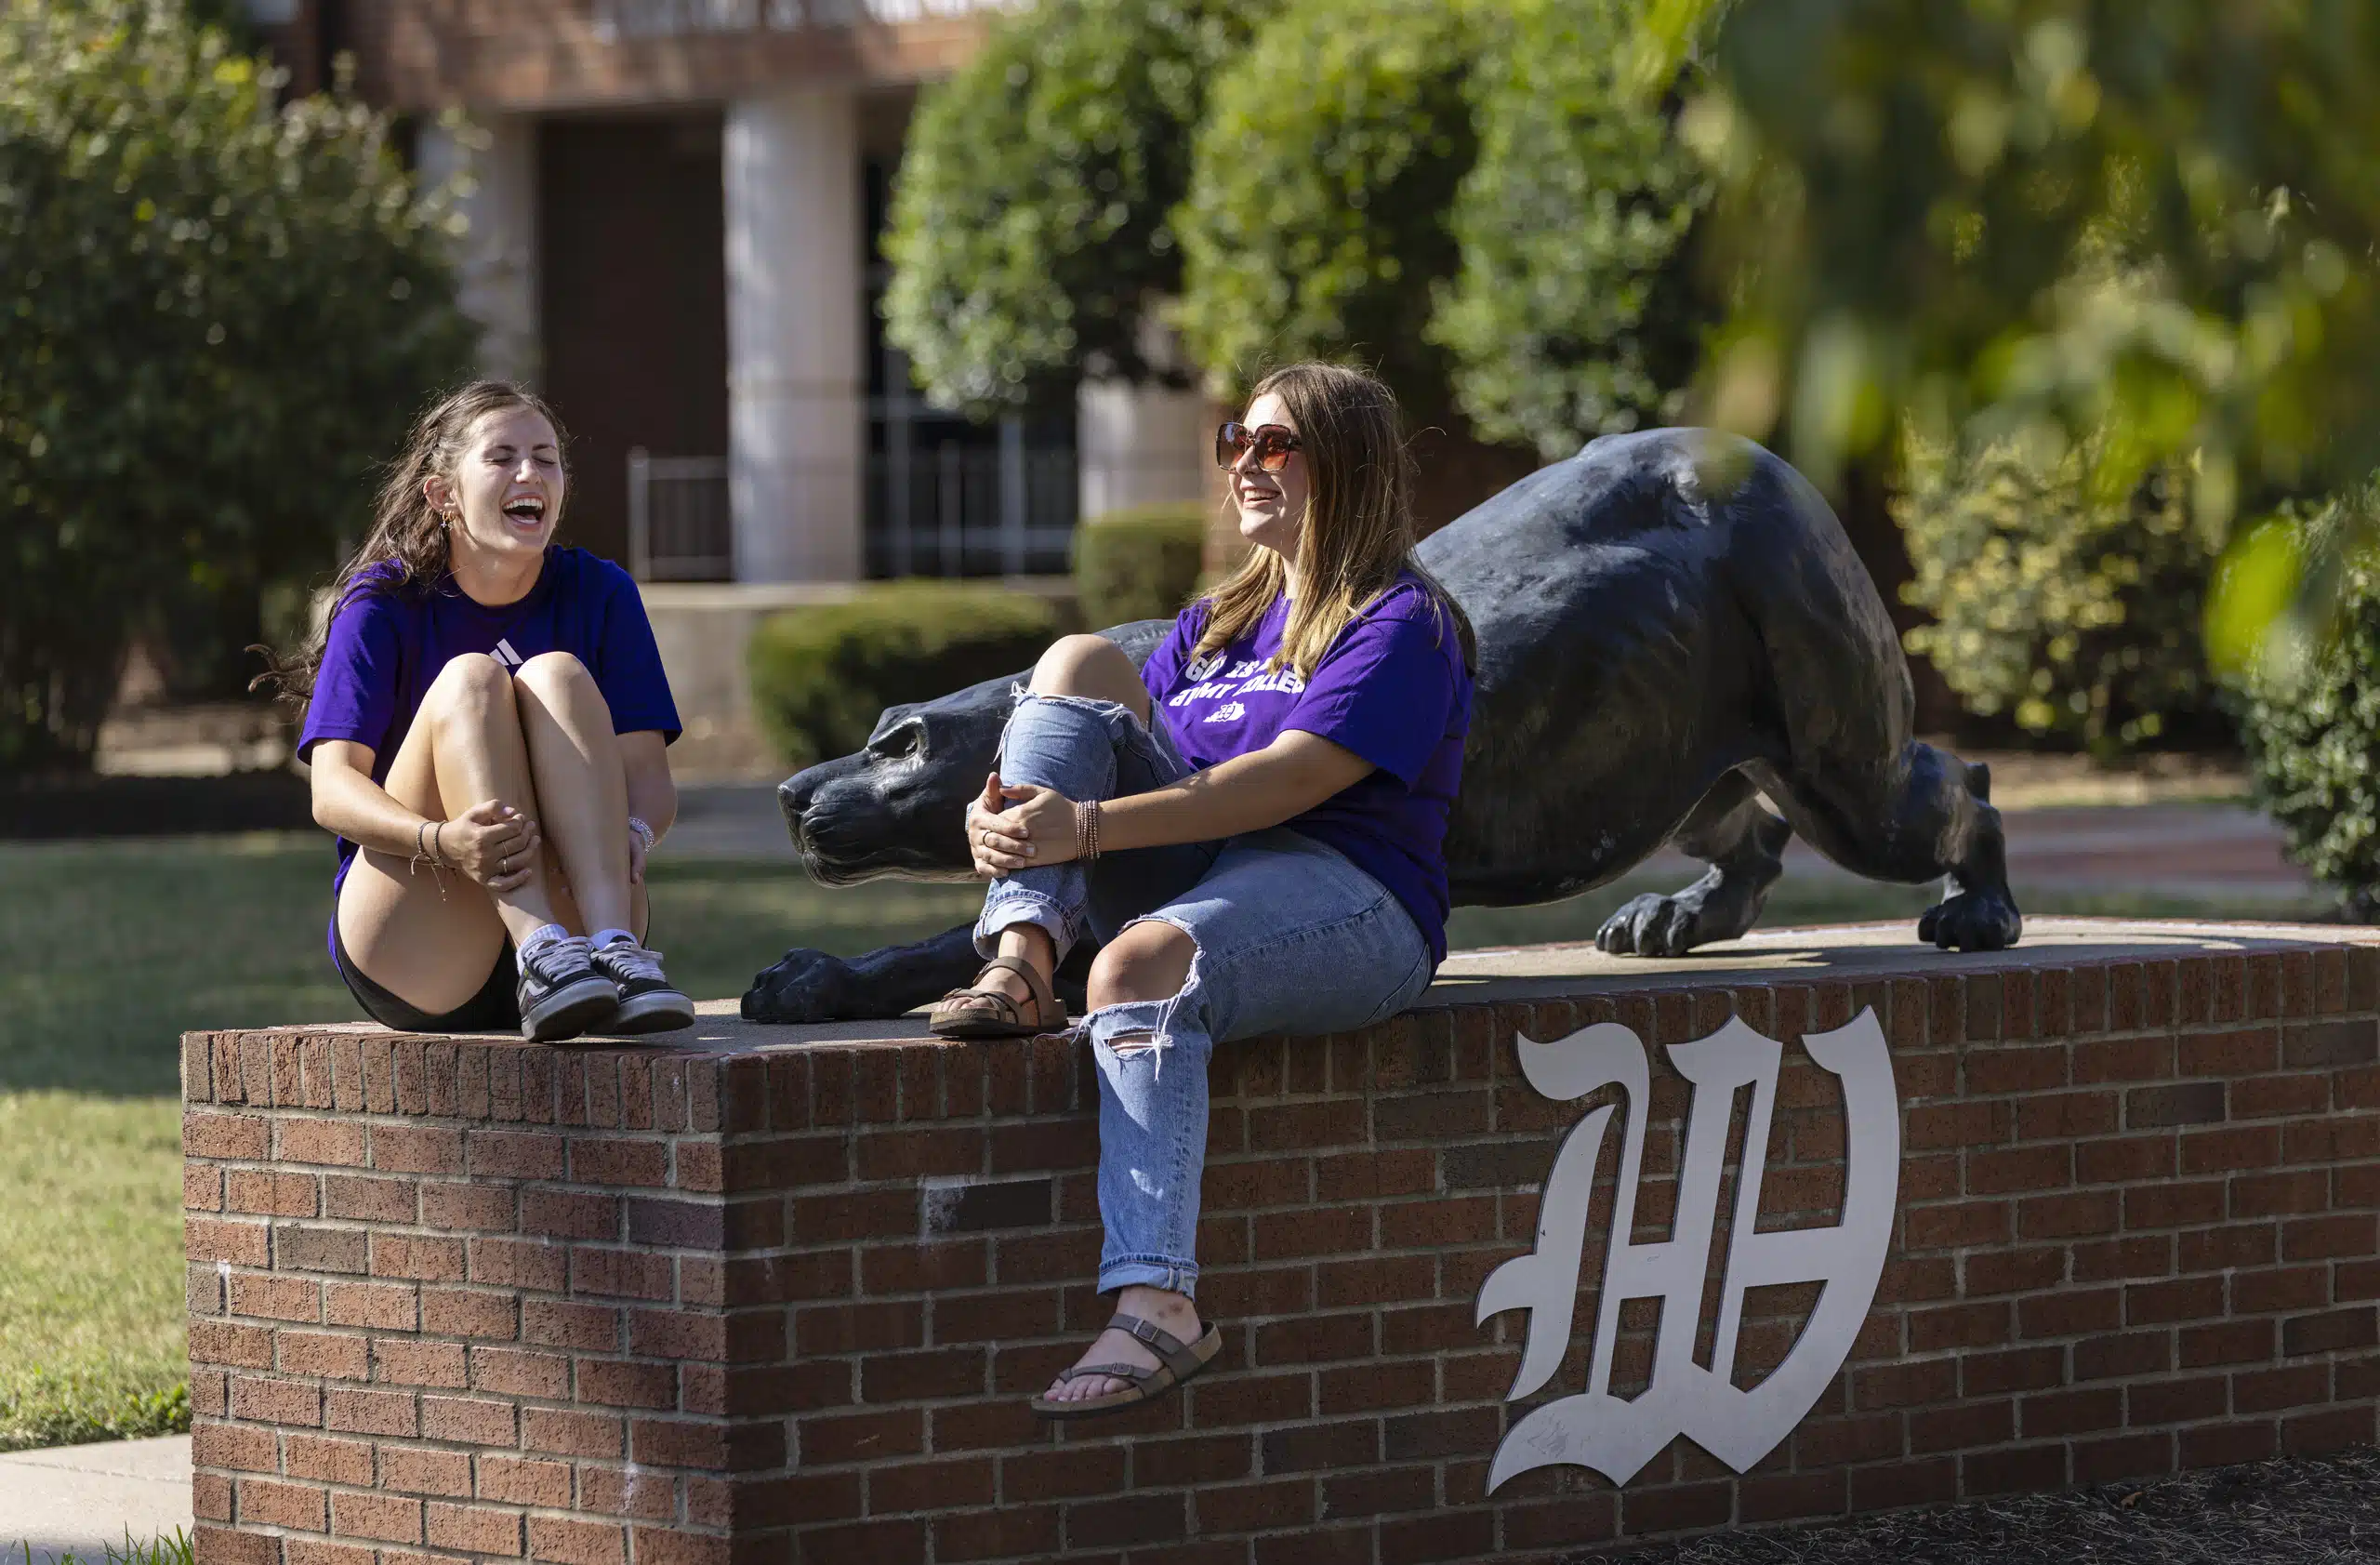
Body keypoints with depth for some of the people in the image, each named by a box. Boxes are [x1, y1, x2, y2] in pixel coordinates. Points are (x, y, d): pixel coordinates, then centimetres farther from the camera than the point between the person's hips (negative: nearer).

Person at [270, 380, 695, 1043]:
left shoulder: (597, 593, 7)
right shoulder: (382, 605, 0)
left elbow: (649, 774, -1)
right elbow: (333, 789, -13)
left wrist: (631, 836, -28)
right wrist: (440, 840, -35)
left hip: (563, 907, 2)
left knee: (557, 673, -19)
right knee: (469, 678, -22)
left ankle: (614, 947, -41)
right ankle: (541, 953, -44)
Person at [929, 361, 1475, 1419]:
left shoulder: (1403, 623, -2)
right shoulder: (1217, 624, 25)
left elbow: (1291, 780, -17)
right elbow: (1105, 740, 13)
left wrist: (1087, 829, -25)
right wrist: (1007, 809, -12)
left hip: (1346, 903, -7)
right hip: (1191, 881, 7)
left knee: (1144, 965, -39)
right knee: (1079, 662, -6)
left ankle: (1157, 1303, -51)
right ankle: (1021, 960, -26)